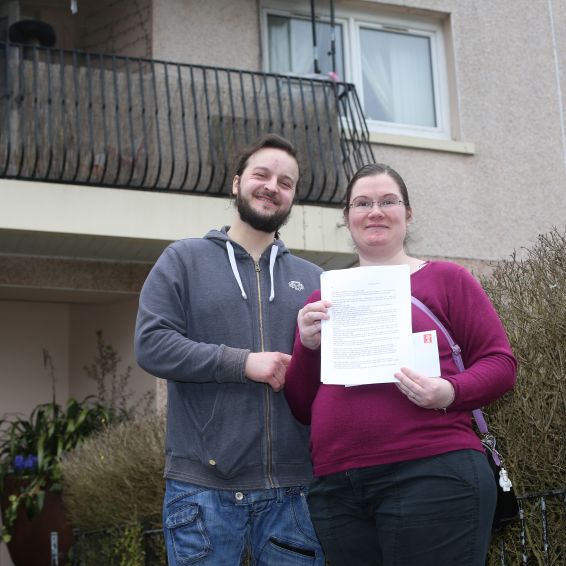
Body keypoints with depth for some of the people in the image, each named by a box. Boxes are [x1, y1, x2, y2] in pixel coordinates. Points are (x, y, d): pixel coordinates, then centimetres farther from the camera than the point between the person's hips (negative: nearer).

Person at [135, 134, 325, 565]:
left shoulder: (312, 279, 16)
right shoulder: (184, 259, 7)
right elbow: (151, 344, -5)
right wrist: (243, 363, -12)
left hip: (292, 485, 3)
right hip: (202, 484, -3)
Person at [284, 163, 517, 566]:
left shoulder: (445, 278, 6)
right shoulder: (323, 300, 15)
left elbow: (500, 362, 3)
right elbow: (303, 409, 15)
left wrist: (451, 392, -17)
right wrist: (307, 347, -3)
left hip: (432, 477, -3)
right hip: (336, 492, 4)